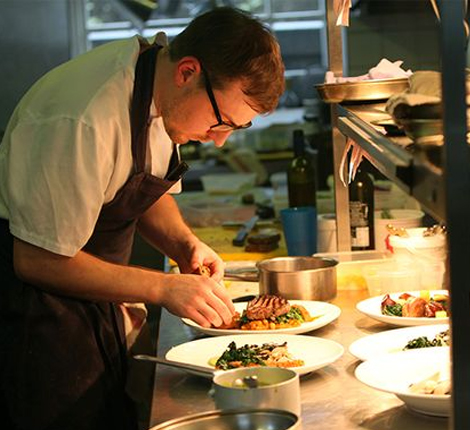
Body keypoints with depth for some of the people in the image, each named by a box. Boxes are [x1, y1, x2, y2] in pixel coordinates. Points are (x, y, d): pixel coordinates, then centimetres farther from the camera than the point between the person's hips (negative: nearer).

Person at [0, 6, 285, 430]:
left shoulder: (161, 90, -4)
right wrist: (163, 288, -21)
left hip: (94, 302, 8)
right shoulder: (83, 122, -31)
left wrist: (185, 244, -6)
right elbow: (38, 261, -24)